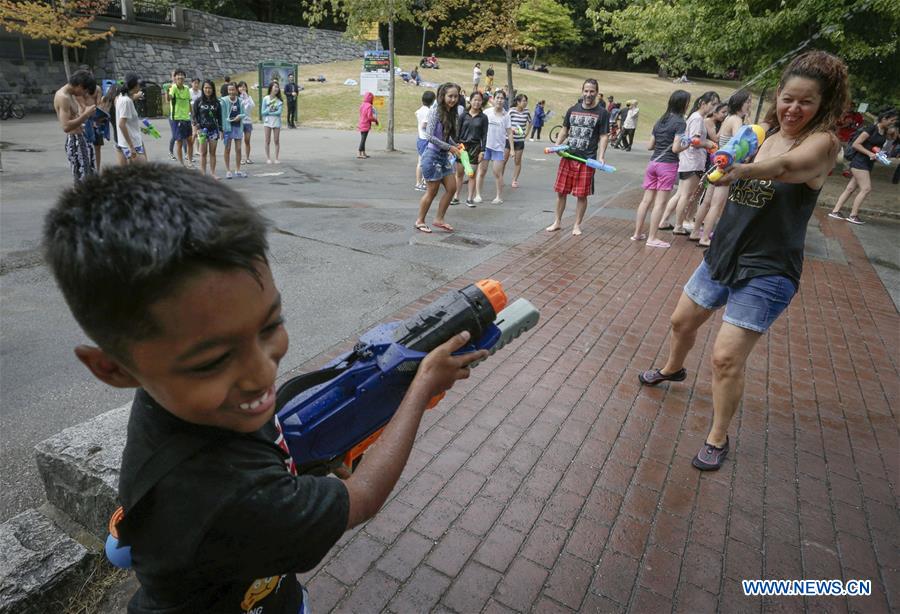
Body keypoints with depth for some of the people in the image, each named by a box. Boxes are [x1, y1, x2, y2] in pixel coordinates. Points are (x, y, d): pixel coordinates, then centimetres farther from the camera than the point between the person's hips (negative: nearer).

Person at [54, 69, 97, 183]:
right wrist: (86, 114, -22)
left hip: (83, 138, 10)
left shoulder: (71, 95, 13)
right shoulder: (63, 97, -16)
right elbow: (66, 127, -24)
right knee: (82, 180, -8)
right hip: (74, 141, -10)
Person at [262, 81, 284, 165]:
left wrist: (268, 112, -12)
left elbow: (279, 112, -12)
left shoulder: (279, 100, -2)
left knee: (277, 140, 3)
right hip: (268, 121, 0)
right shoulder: (266, 99, -2)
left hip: (277, 122, 0)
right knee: (267, 141, 4)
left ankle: (277, 158, 10)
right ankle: (268, 158, 10)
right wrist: (270, 108, -16)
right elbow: (263, 112, -4)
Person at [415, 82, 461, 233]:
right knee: (432, 191, 1)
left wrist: (456, 147, -3)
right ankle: (420, 221, 19)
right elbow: (429, 136, -20)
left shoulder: (453, 114, 7)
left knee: (452, 188, 7)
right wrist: (449, 147, -17)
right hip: (432, 154, -7)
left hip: (444, 156, 7)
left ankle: (439, 219, 20)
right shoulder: (435, 111, -15)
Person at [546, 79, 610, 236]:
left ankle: (577, 225, 17)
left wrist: (601, 157, -15)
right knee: (560, 191, 7)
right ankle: (557, 222, 22)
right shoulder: (572, 110, 9)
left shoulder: (602, 113, 0)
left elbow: (604, 137, -2)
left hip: (587, 160, -3)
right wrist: (557, 146, -1)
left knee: (582, 195, 2)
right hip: (567, 157, 3)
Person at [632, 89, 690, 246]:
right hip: (668, 164, -6)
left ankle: (637, 233, 15)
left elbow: (650, 146, 12)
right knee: (660, 203, -2)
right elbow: (676, 148, -15)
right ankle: (652, 238, 1)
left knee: (646, 200, 10)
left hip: (653, 162, 7)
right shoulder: (679, 122, -9)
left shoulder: (660, 121, 12)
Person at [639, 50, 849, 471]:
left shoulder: (823, 143, -14)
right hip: (722, 255, 7)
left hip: (766, 272, -6)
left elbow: (785, 166, -38)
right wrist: (723, 163, -14)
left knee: (726, 357, -11)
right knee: (682, 321, 21)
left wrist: (741, 169, -56)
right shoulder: (760, 135, 7)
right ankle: (672, 370, 53)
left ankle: (718, 439, 9)